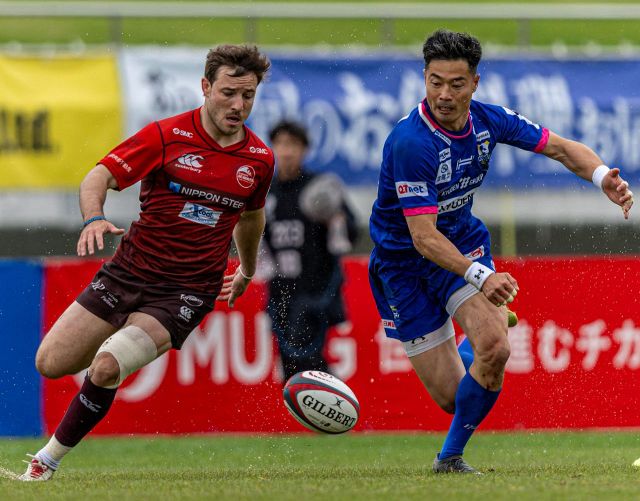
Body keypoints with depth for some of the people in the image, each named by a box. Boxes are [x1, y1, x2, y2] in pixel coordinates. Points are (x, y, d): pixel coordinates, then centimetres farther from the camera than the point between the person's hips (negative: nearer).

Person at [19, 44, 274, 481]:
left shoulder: (260, 159, 2)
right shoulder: (167, 135, -8)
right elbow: (99, 176, -12)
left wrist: (247, 272, 38)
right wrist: (94, 219, -34)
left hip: (188, 293, -1)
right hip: (128, 272, 1)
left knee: (106, 368, -23)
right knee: (51, 363, 0)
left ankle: (48, 461, -5)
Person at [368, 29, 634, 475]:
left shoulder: (488, 120, -11)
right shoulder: (410, 143, -30)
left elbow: (561, 148, 1)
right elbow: (423, 237, -32)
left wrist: (603, 176, -20)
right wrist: (479, 276, -46)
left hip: (463, 242, 4)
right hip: (403, 262, -4)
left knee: (495, 350, -25)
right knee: (452, 396, -3)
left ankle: (450, 458, -1)